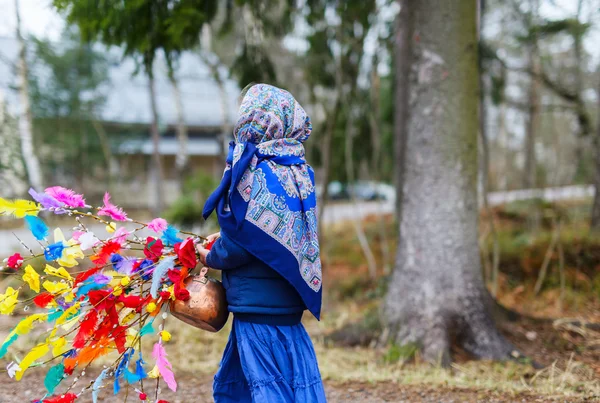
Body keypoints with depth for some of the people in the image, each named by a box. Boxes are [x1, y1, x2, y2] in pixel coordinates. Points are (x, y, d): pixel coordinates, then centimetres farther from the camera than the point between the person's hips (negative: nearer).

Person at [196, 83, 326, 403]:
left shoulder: (255, 170, -17)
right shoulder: (299, 170, 7)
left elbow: (241, 242, -18)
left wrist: (212, 257, 2)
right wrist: (225, 239, 11)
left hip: (259, 305, -8)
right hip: (288, 303, 8)